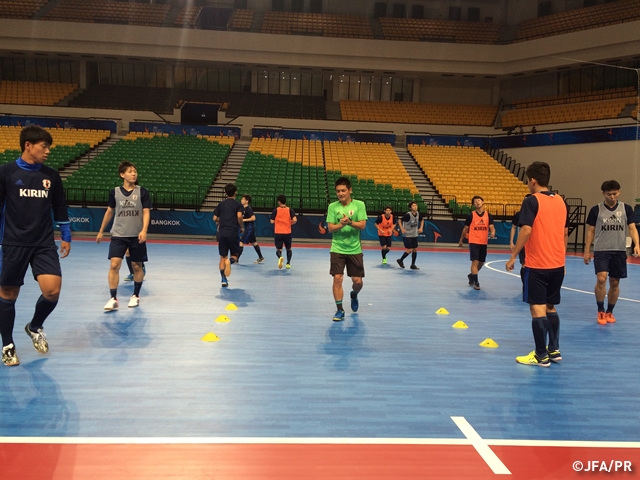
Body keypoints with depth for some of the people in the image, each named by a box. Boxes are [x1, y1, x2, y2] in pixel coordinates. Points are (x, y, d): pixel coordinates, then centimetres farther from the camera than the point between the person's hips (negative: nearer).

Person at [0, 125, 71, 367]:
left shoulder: (51, 175, 5)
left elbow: (60, 208, 14)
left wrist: (66, 236, 14)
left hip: (45, 244, 2)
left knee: (52, 290, -11)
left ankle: (34, 327, 19)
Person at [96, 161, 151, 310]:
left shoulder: (142, 192, -2)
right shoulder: (114, 192, 3)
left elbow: (146, 212, -7)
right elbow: (109, 212, 14)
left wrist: (144, 230, -22)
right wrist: (101, 231, 17)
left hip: (136, 236, 0)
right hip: (118, 235, 1)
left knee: (137, 266, 8)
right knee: (114, 265, -11)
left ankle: (136, 295, 25)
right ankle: (113, 299, -6)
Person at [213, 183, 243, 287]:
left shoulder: (221, 204, 11)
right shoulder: (238, 204, 1)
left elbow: (215, 218, 8)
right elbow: (239, 216, -14)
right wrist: (242, 227, 0)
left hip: (222, 233, 3)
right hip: (233, 233, -3)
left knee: (223, 257, 10)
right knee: (235, 255, 9)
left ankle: (224, 279, 3)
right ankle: (230, 260, -28)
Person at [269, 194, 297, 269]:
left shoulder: (276, 210, -3)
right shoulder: (290, 210, -1)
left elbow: (272, 221, -4)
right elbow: (295, 220, -13)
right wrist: (290, 223, 6)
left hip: (278, 233, -1)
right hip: (287, 233, 1)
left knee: (278, 249, 7)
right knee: (288, 249, 22)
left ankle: (280, 257, -24)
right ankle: (288, 263, 16)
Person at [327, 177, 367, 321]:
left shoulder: (359, 205, -2)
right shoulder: (332, 206, 0)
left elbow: (362, 225, -9)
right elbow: (330, 228, -4)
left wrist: (350, 222, -25)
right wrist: (341, 224, -22)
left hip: (355, 249, 0)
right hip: (337, 249, 0)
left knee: (357, 281, 5)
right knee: (337, 278, -9)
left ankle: (354, 295, 40)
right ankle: (339, 310, 4)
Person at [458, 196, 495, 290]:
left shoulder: (489, 215, 3)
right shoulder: (471, 215, -4)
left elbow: (491, 227, -3)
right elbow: (465, 229, 5)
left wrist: (492, 233, -27)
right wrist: (461, 240, 10)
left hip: (484, 243, 4)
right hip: (473, 242, -4)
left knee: (481, 263, 15)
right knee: (475, 262, -12)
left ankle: (471, 275, 39)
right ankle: (476, 282, -6)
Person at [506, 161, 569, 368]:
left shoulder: (532, 201, -10)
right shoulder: (561, 201, 10)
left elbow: (527, 230, -20)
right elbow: (565, 233, 14)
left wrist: (513, 256, -13)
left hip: (537, 264, -7)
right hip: (557, 264, 7)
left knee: (537, 308, -1)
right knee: (550, 307, 18)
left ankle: (541, 356, 4)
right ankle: (554, 350, 24)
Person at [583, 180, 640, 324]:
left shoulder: (626, 209, 2)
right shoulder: (596, 210, -1)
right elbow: (590, 231, 4)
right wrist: (587, 251, 1)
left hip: (619, 251, 2)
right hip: (601, 251, -2)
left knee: (614, 283, 8)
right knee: (601, 279, -18)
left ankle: (609, 312, 26)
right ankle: (600, 312, -1)